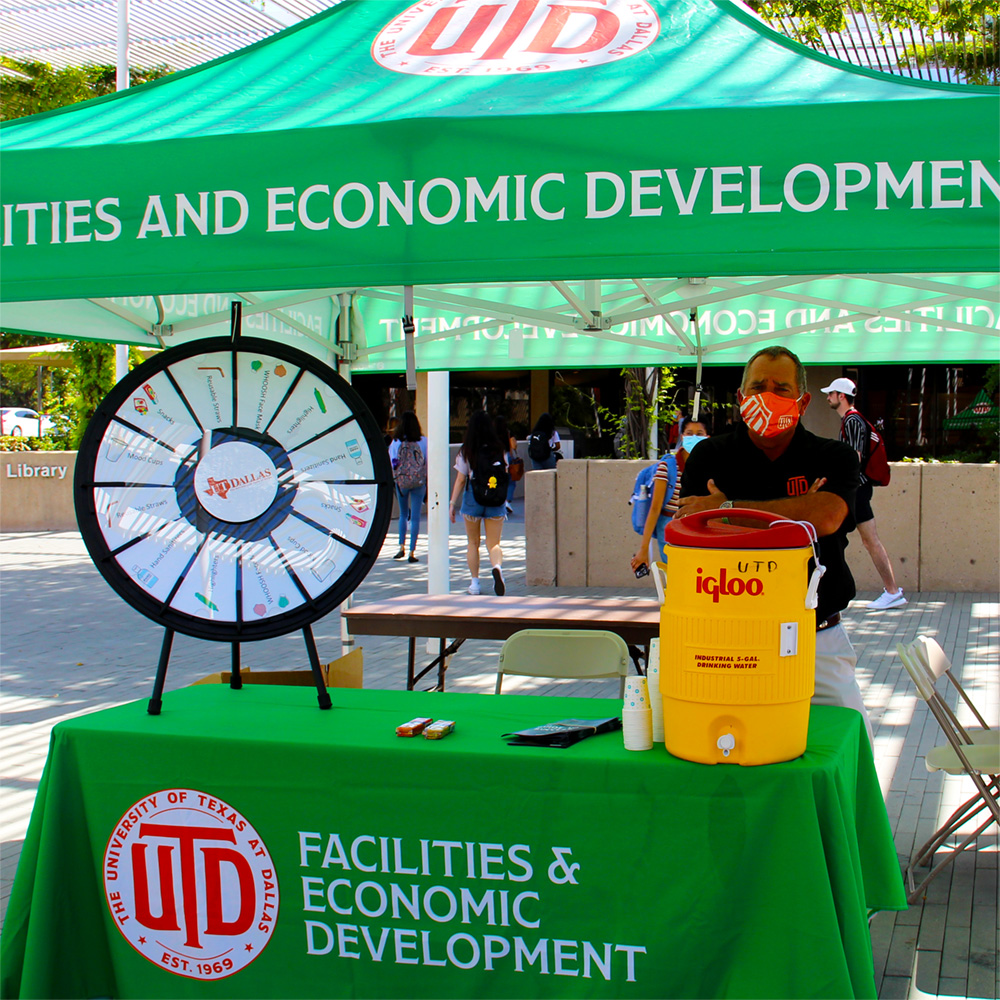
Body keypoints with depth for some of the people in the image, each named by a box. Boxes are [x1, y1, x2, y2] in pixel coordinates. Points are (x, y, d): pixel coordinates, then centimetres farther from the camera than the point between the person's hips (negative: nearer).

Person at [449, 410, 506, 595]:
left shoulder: (466, 451, -4)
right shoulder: (498, 449, 0)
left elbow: (460, 480, -3)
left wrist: (452, 503, 3)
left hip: (472, 498, -1)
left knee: (473, 542, 14)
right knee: (494, 543, 3)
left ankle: (474, 582, 14)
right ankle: (497, 567, -28)